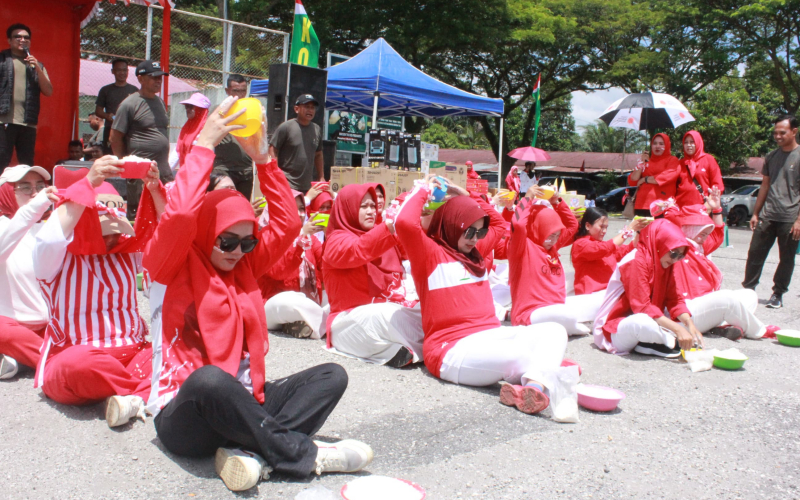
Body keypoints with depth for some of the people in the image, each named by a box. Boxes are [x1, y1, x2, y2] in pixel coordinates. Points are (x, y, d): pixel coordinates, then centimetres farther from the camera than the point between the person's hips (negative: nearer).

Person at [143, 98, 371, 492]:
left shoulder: (244, 265, 11)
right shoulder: (172, 266, -4)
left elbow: (287, 223, 5)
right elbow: (179, 215, -24)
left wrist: (263, 158, -1)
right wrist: (204, 144, -18)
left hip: (239, 406, 6)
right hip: (185, 418, -6)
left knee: (332, 375, -10)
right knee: (211, 379, -40)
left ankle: (253, 452, -30)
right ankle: (304, 455, -24)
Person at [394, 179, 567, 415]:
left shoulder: (475, 251, 22)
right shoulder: (429, 252, -1)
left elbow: (499, 225, 39)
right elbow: (405, 223, -21)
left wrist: (466, 198, 26)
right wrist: (422, 191, -3)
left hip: (492, 335, 9)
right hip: (454, 348, -9)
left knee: (554, 330, -13)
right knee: (523, 355, -34)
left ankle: (535, 385, -38)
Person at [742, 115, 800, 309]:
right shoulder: (771, 157, 12)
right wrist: (756, 213, 14)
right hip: (767, 216, 5)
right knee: (755, 253, 3)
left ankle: (777, 294, 15)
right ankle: (748, 288, 12)